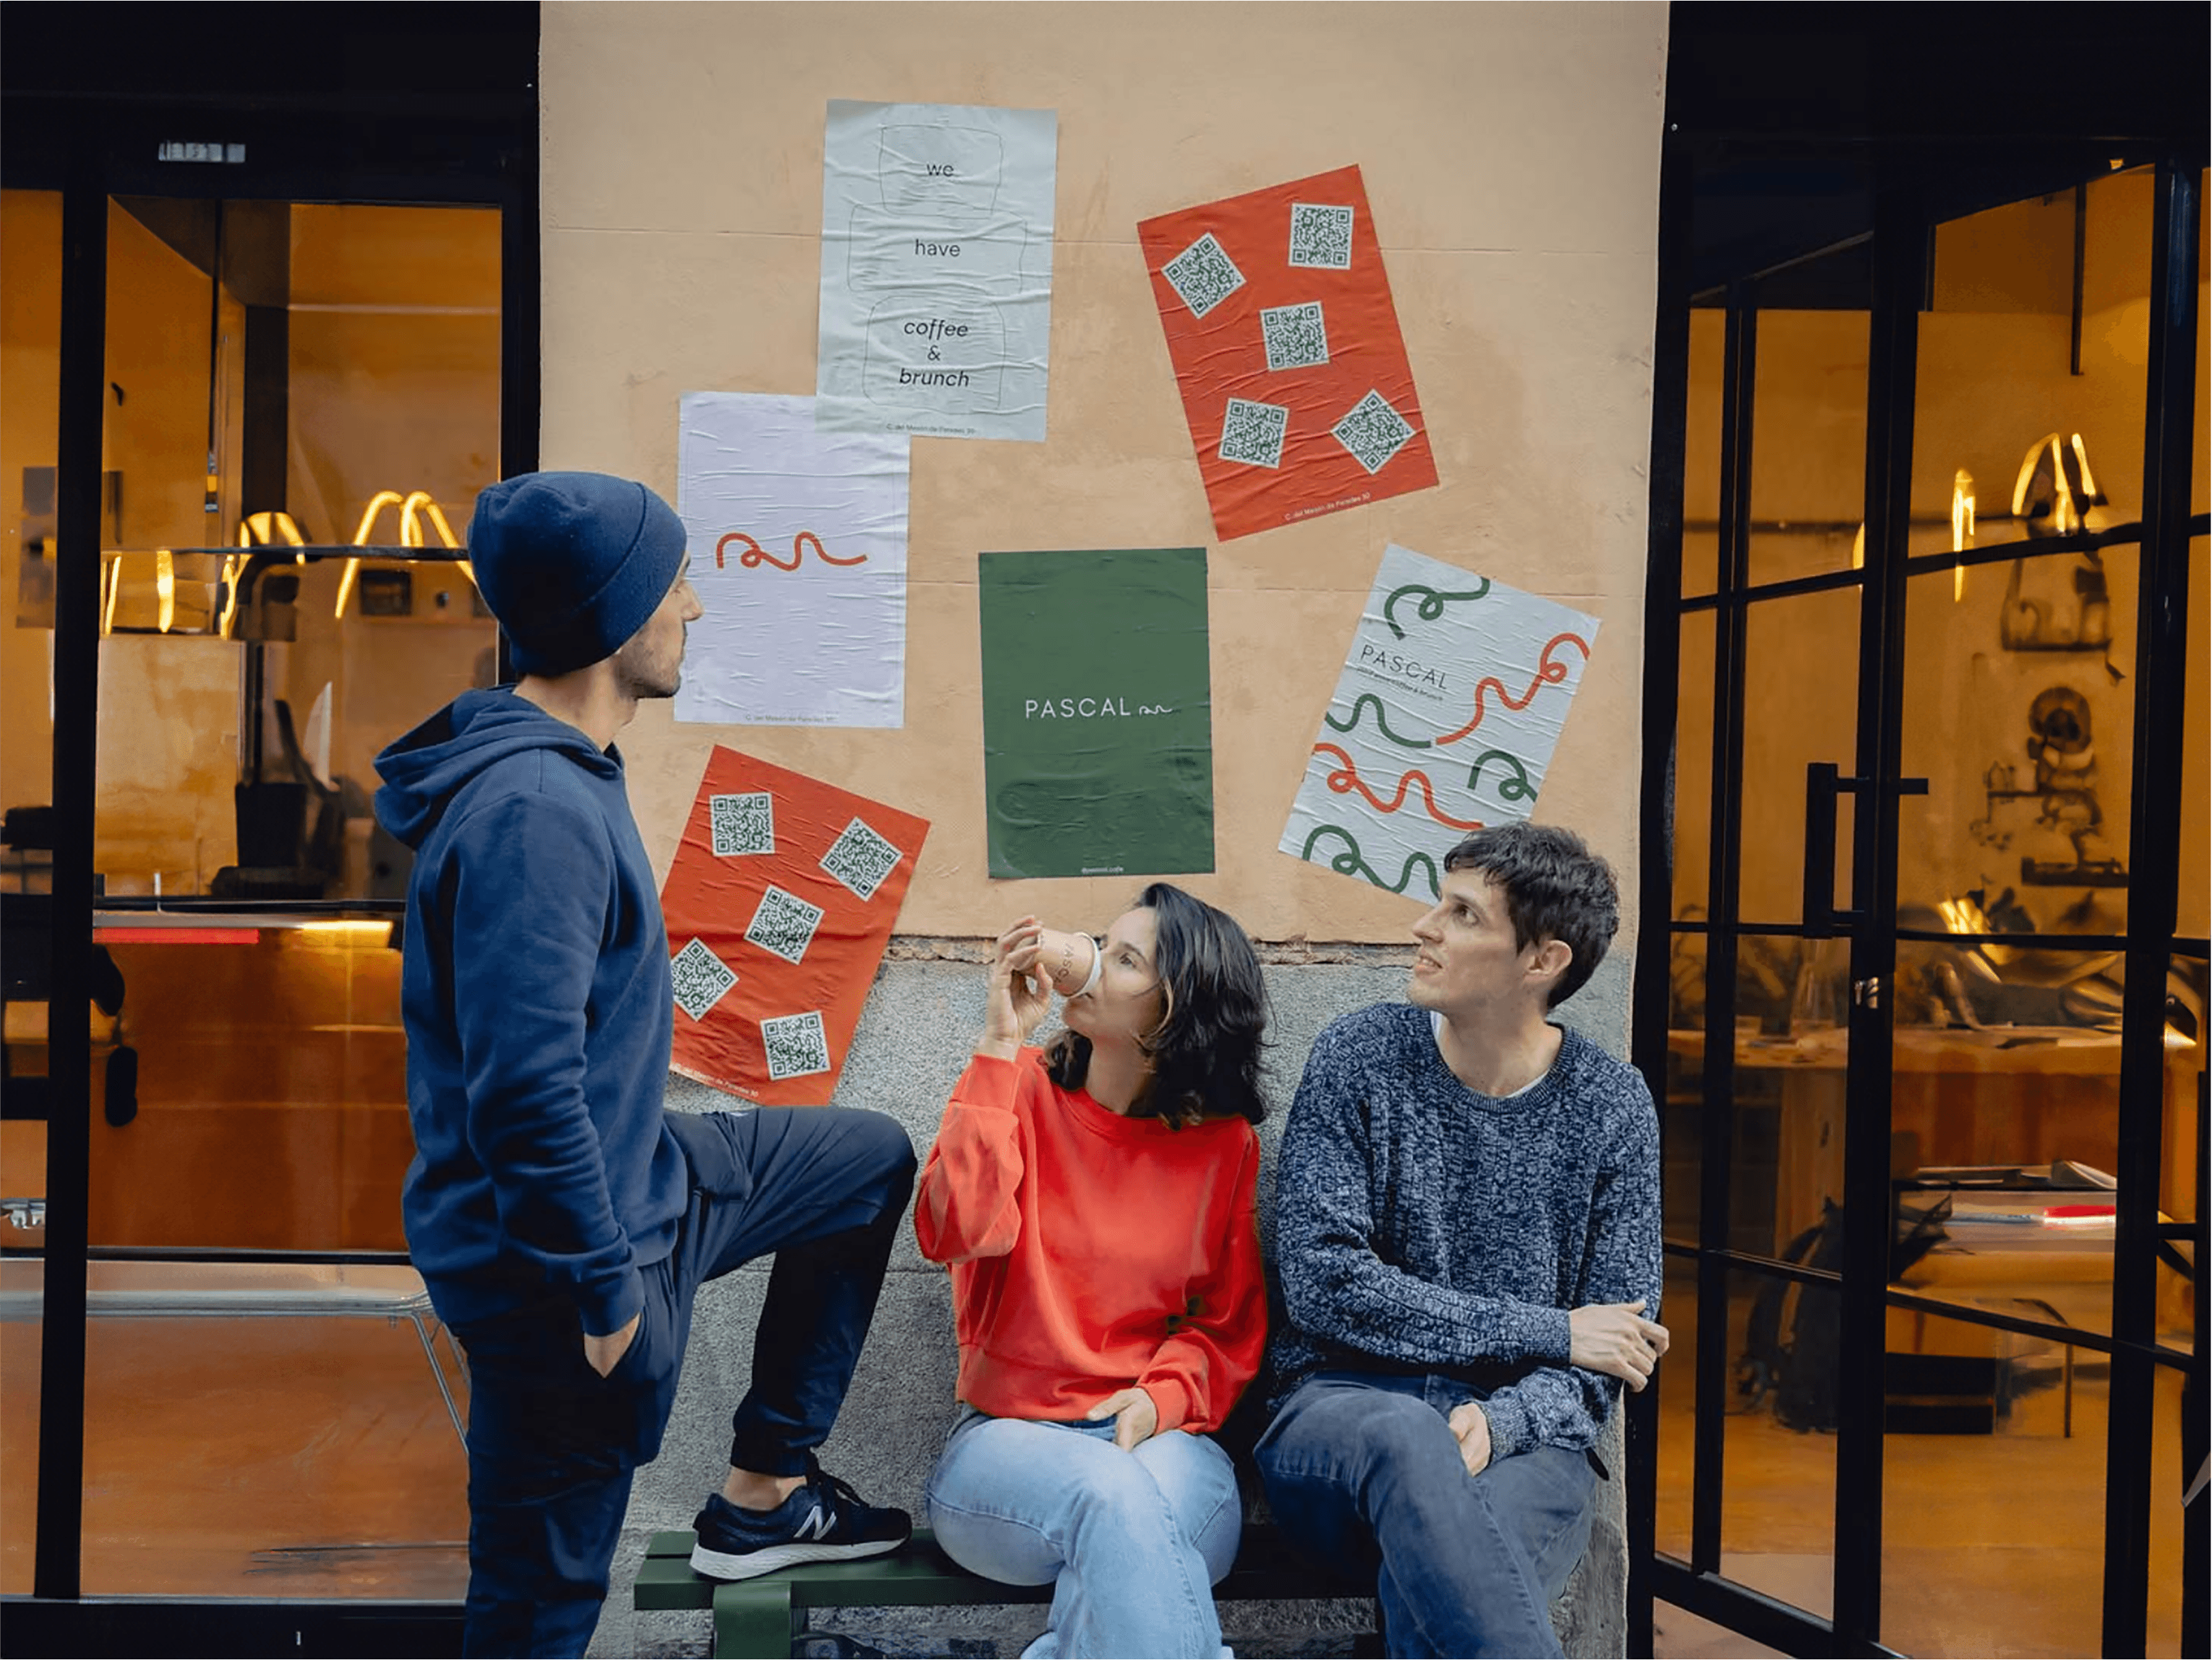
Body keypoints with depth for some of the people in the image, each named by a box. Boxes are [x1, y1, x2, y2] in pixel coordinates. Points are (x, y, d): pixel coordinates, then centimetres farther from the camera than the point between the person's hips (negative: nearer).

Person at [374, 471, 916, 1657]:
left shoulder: (551, 771, 6)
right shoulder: (534, 810, -27)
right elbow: (525, 1093, -31)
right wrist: (606, 1289, -22)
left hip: (628, 1182, 10)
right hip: (564, 1262, -10)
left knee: (872, 1159, 22)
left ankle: (764, 1491, 25)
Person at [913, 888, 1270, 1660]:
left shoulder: (1225, 1143, 4)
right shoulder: (1024, 1091, 2)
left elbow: (1232, 1327, 10)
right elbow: (954, 1233, -17)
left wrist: (1162, 1396, -12)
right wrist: (1000, 1045, -16)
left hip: (1163, 1441, 1)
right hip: (1008, 1435, -1)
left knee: (1150, 1500, -36)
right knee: (1112, 1495, -36)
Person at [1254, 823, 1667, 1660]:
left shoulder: (1613, 1108, 5)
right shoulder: (1358, 1059, 2)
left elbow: (1610, 1351, 4)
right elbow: (1321, 1281, -7)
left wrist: (1498, 1422, -19)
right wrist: (1546, 1332, -9)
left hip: (1525, 1441, 0)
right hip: (1343, 1404, 0)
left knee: (1440, 1572, -36)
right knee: (1407, 1436, -38)